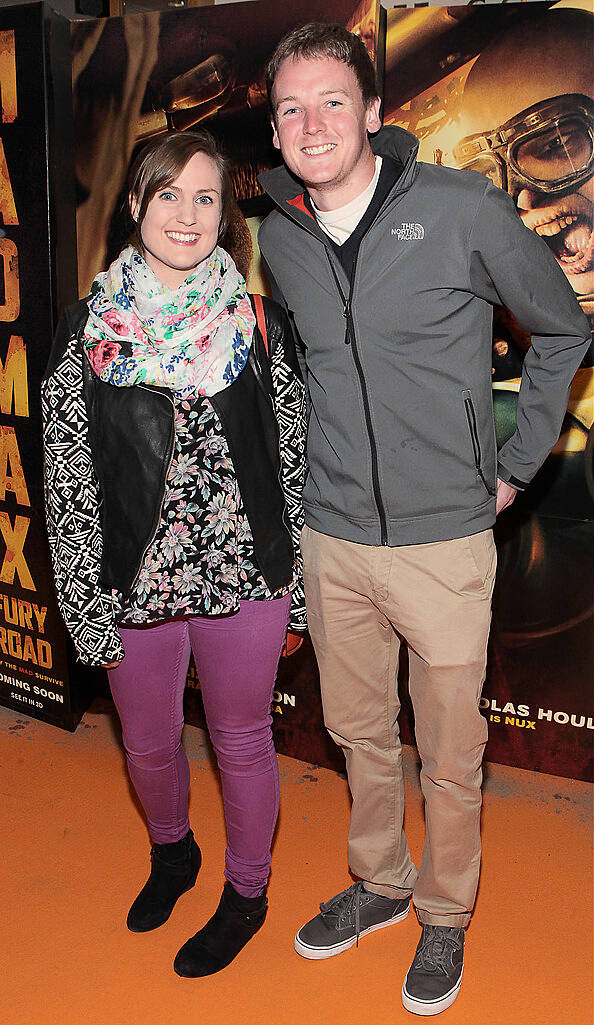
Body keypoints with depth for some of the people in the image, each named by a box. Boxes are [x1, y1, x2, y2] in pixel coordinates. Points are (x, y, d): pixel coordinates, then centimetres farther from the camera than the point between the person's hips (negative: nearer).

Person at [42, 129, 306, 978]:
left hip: (245, 577, -1)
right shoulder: (86, 331, -4)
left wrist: (298, 591, 2)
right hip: (136, 584, 1)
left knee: (242, 741, 15)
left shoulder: (260, 326, -3)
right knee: (148, 747, 20)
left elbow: (294, 462, 1)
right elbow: (66, 480, -3)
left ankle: (247, 892, 40)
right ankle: (170, 852, 52)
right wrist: (86, 607, -5)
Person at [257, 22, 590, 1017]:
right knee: (360, 732, 19)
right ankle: (380, 883, 43)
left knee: (449, 755, 10)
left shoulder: (465, 209, -11)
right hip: (333, 538, 4)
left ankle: (445, 915, 35)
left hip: (444, 539, -4)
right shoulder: (278, 237, 2)